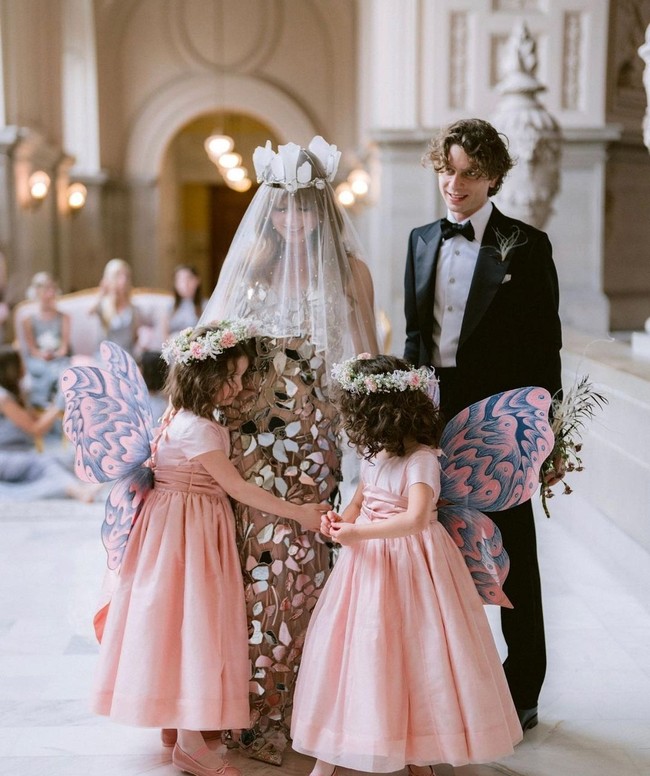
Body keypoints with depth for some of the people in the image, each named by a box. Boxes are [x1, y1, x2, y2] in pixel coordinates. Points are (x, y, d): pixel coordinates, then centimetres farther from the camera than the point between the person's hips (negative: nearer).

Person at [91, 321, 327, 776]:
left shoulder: (186, 419, 9)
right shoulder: (199, 430, -21)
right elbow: (237, 488, -19)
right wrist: (297, 513, -14)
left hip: (194, 528, 10)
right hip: (189, 531, -10)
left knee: (185, 620, 16)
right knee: (190, 620, -4)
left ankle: (176, 720, 28)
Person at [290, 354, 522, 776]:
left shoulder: (421, 459, -19)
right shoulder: (374, 453, 5)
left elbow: (415, 519, -31)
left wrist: (358, 532, -28)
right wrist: (341, 520, -4)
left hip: (408, 561, -7)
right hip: (369, 561, 7)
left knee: (412, 651, 2)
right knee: (352, 645, 7)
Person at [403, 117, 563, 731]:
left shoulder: (525, 245, -3)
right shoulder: (421, 240, 12)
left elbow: (545, 345, -5)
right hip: (434, 417, 4)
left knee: (511, 557, 7)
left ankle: (521, 691, 21)